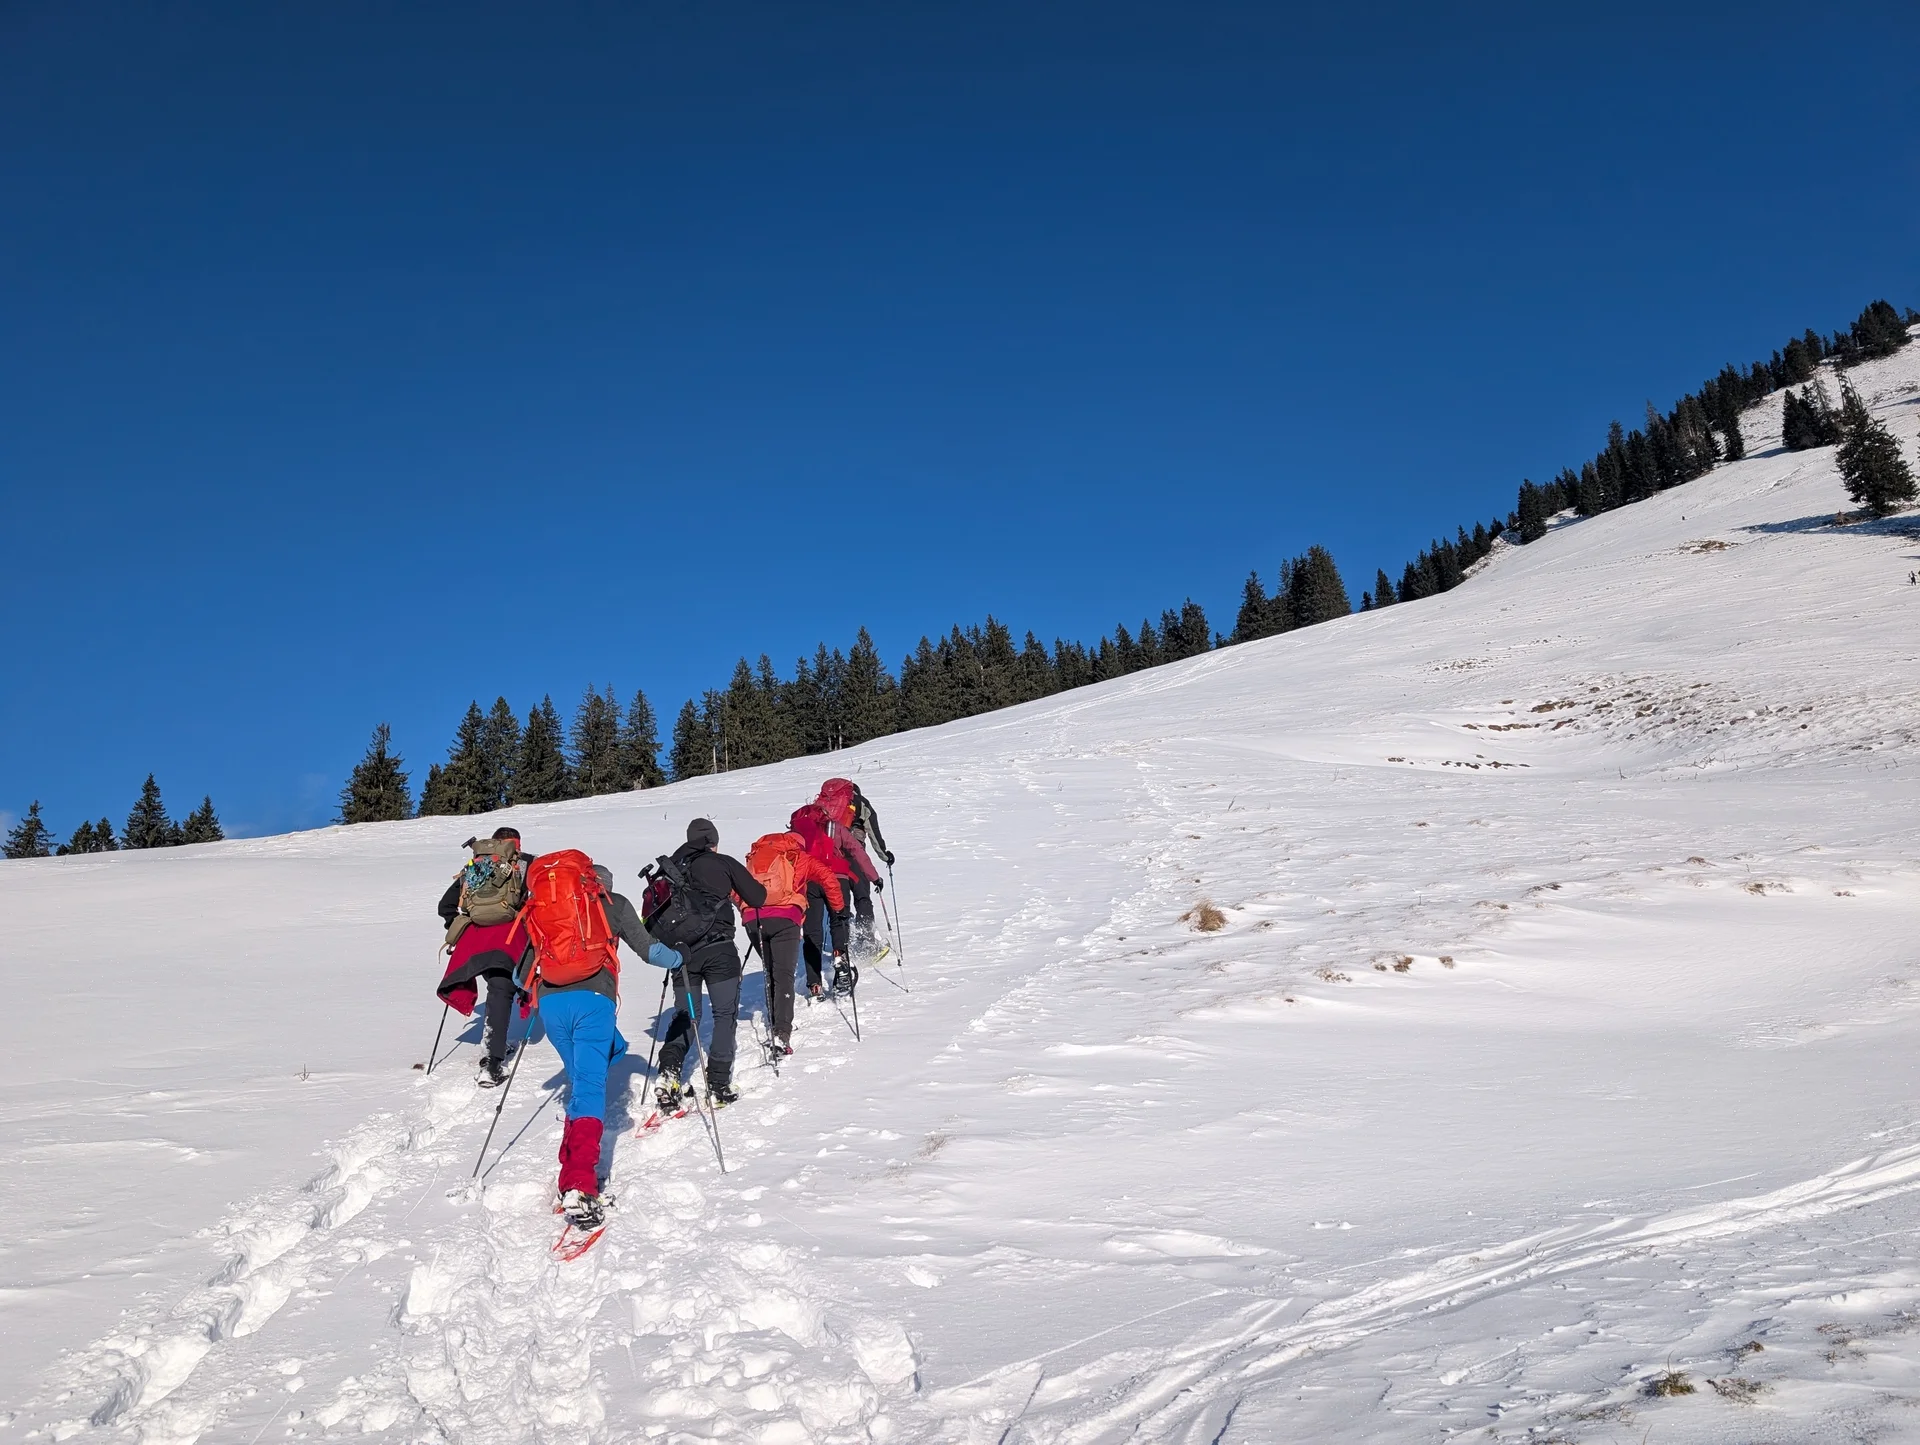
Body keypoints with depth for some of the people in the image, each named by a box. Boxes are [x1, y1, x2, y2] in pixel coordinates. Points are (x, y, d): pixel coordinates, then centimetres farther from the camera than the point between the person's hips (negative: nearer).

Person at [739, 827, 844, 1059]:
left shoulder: (755, 856, 30)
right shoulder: (800, 858, 19)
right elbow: (828, 878, 9)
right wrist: (839, 908, 18)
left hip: (752, 919, 4)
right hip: (783, 918, -3)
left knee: (770, 972, 23)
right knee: (784, 976, -7)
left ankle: (775, 1025, 23)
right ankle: (781, 1033, -21)